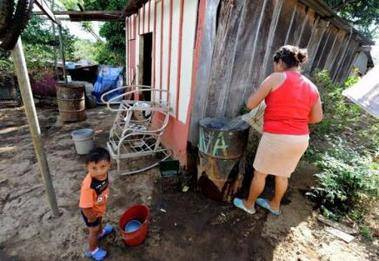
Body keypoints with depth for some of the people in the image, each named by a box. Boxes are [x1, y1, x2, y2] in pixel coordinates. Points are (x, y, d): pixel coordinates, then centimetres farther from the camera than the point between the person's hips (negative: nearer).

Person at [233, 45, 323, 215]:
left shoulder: (276, 78, -9)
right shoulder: (311, 87, 7)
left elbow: (250, 104, -8)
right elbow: (317, 118, 14)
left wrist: (263, 94, 12)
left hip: (276, 137, -6)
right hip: (301, 139, 6)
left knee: (260, 173, 14)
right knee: (283, 174, 24)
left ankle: (249, 204, 35)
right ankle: (275, 205, 44)